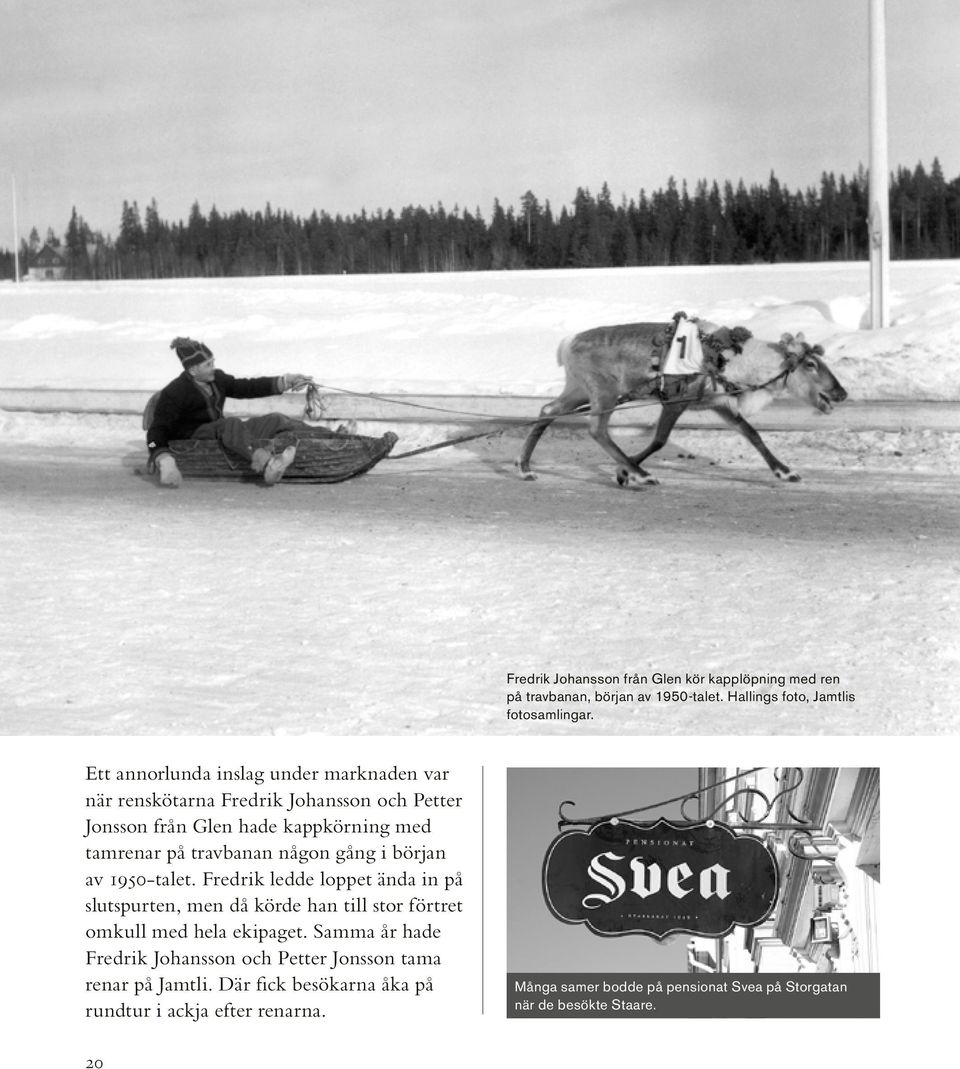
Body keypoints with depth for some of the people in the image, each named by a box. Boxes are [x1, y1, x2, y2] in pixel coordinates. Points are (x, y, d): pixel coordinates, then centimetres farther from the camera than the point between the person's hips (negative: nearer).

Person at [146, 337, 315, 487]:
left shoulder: (217, 378, 9)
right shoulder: (173, 393, -13)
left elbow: (246, 387, 13)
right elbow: (158, 431, -18)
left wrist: (286, 381, 4)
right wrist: (165, 463, -36)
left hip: (222, 435, 8)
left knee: (273, 420, -7)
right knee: (231, 424, -38)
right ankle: (267, 464, -64)